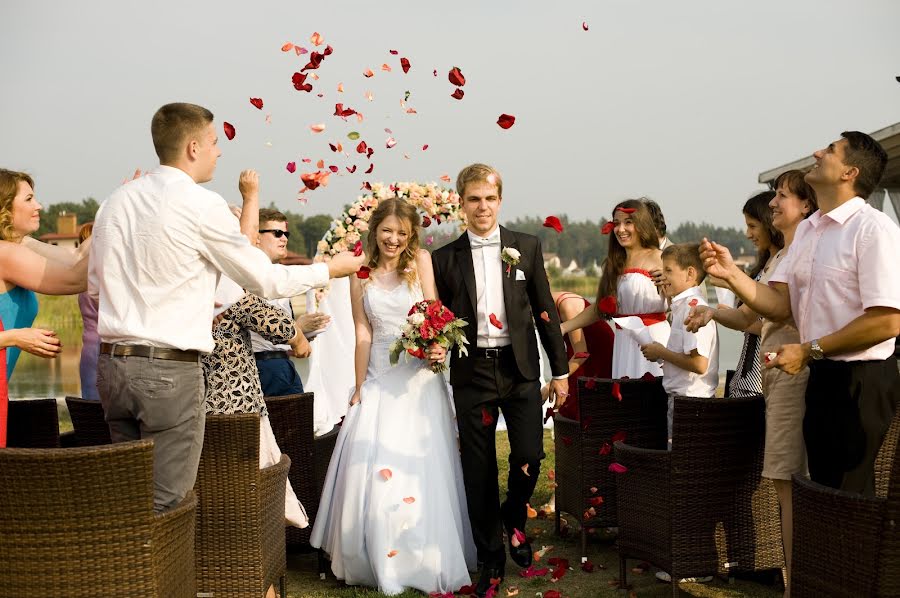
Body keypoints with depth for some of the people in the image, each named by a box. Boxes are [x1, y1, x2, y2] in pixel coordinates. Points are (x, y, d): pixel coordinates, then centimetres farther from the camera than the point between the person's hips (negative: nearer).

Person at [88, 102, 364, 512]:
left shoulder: (116, 200, 10)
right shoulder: (201, 204, -10)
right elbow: (264, 280, -4)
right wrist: (330, 270, 12)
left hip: (113, 363, 7)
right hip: (170, 369, -7)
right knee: (165, 505, 0)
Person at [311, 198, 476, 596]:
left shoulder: (421, 261, 0)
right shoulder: (361, 275, 6)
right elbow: (363, 332, 4)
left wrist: (436, 347, -30)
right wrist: (360, 387, -1)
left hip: (418, 378, -2)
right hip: (377, 380, 2)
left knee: (420, 468, -2)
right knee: (370, 469, 0)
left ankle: (425, 561, 10)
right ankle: (376, 561, 14)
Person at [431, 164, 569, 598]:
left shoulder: (527, 248, 5)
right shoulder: (445, 258, 4)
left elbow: (545, 311, 6)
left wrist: (560, 370, 5)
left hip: (519, 368, 0)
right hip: (472, 372, 0)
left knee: (528, 456, -8)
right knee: (478, 470, 5)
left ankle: (514, 519, 25)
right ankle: (491, 559, 20)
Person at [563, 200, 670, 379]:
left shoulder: (657, 258, -2)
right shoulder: (614, 264, 16)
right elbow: (599, 309, 17)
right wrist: (563, 328, 11)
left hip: (654, 337, -5)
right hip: (624, 342, 5)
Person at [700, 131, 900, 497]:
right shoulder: (806, 231, 12)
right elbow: (779, 305, 6)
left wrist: (809, 350, -16)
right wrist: (731, 274, -10)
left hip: (860, 382, -8)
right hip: (820, 377, 8)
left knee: (849, 497, 0)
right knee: (823, 490, 17)